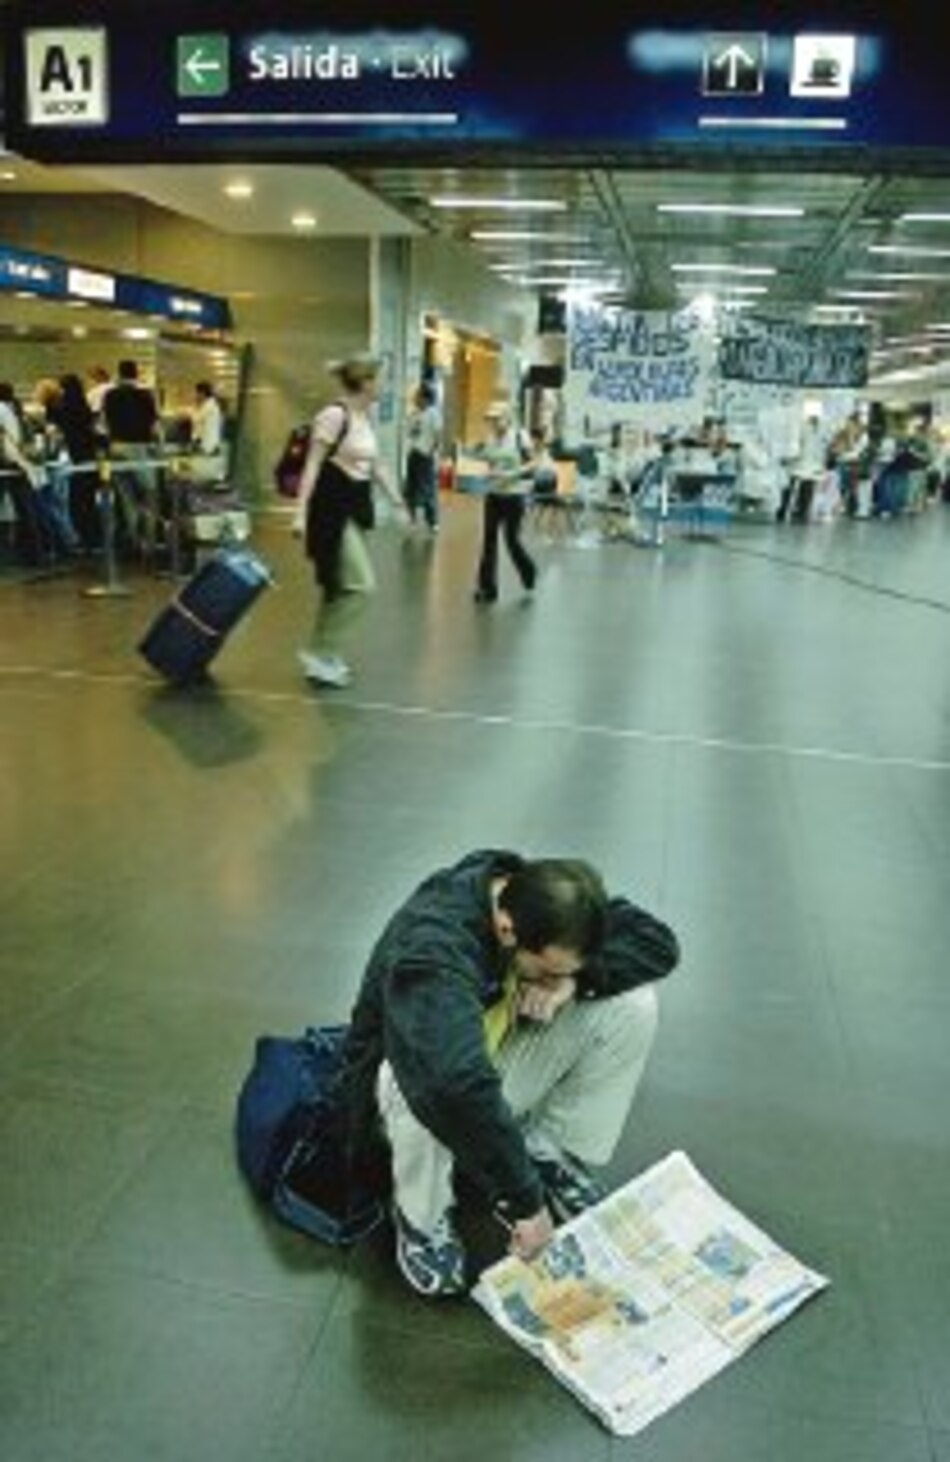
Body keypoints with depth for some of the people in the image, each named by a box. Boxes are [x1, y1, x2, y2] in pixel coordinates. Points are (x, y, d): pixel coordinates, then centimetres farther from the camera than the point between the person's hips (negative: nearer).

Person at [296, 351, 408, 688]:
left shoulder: (367, 417, 12)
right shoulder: (334, 415, -14)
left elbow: (375, 466, 22)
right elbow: (313, 465, -18)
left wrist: (397, 502, 25)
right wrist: (302, 512, -24)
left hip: (356, 507, 9)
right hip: (332, 508, -9)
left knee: (340, 585, 13)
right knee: (361, 585, -12)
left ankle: (325, 655, 24)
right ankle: (319, 653, -4)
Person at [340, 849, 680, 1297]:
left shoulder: (537, 896, -19)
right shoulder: (431, 947, -39)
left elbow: (658, 942, -12)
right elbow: (456, 1086, -52)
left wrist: (577, 979, -28)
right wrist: (525, 1201, -42)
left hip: (495, 1073, 5)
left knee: (633, 1004, -15)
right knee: (423, 1087, -43)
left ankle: (548, 1157, 3)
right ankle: (421, 1218, -9)